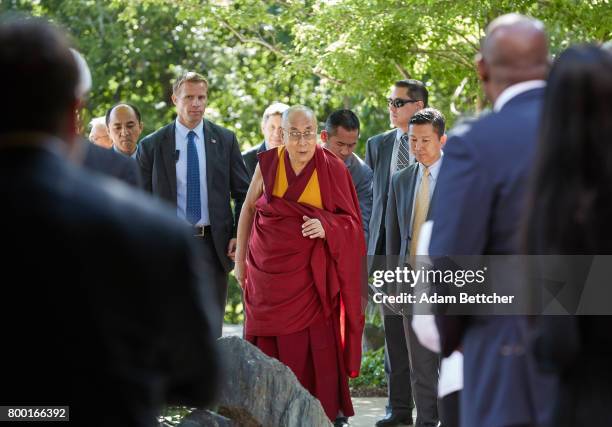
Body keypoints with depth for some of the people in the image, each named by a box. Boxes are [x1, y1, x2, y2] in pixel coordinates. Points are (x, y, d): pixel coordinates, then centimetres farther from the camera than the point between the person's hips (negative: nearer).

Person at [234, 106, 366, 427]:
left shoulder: (332, 168, -5)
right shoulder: (268, 164, -1)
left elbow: (350, 220, 0)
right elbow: (248, 207, 11)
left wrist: (326, 228, -20)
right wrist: (240, 258, 11)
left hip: (310, 272, -2)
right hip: (268, 269, 2)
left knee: (317, 340, -8)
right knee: (269, 343, 1)